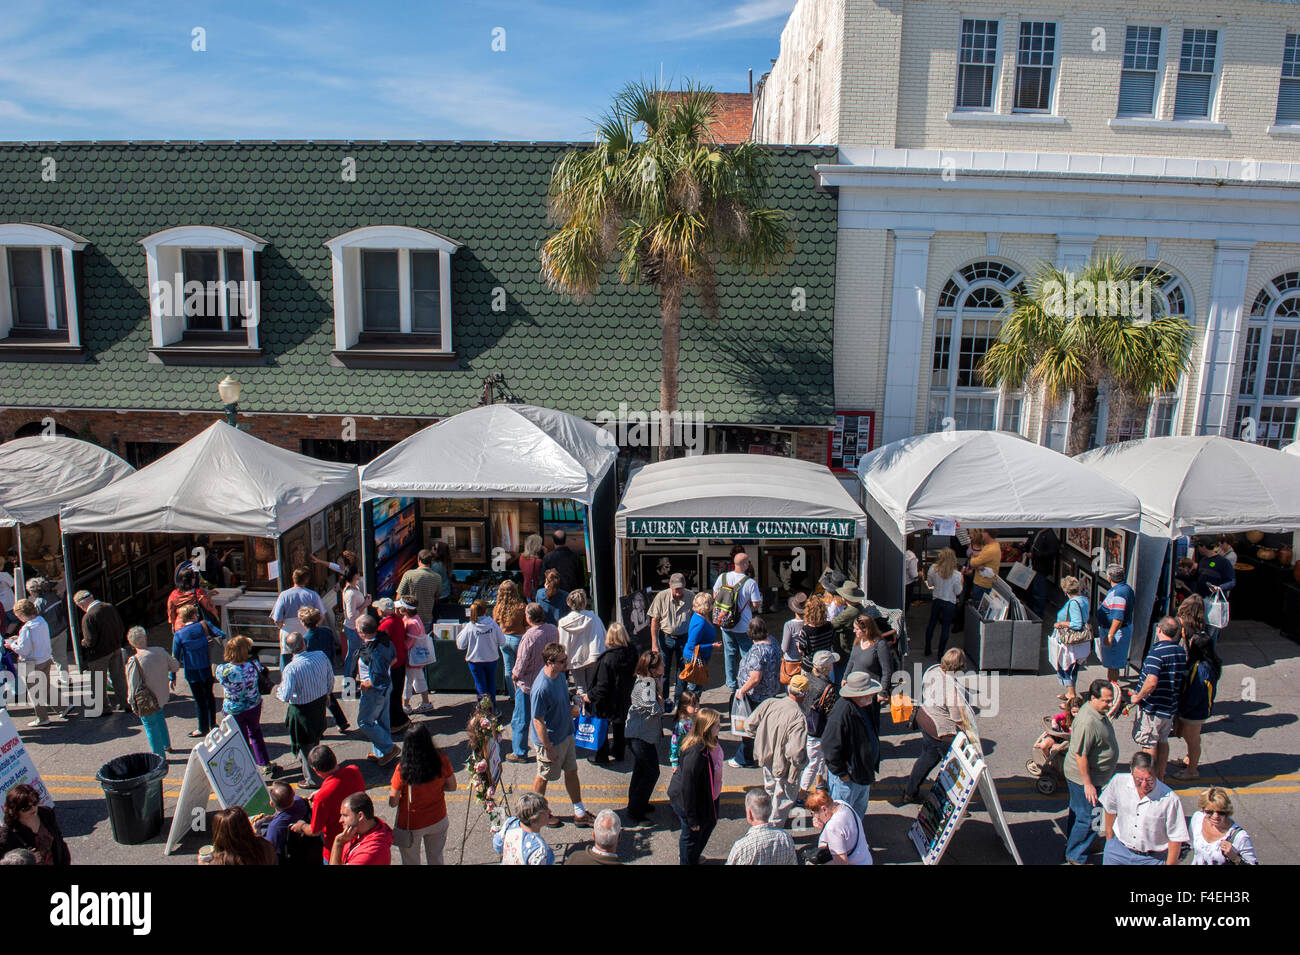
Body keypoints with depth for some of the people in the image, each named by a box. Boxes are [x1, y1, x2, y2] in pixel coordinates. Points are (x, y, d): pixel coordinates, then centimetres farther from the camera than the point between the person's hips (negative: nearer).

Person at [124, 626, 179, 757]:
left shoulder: (133, 662, -24)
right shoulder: (160, 651, -12)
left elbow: (133, 687, -19)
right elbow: (175, 666, 1)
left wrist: (133, 703, -5)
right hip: (162, 696, 5)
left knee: (151, 726, 14)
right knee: (159, 718, 30)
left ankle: (160, 755, 27)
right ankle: (166, 745, 46)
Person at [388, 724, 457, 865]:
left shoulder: (402, 770, -28)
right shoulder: (441, 760, -21)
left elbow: (393, 802, -17)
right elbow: (452, 787, -7)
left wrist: (391, 791, 3)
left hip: (410, 825, -2)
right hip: (438, 820, 2)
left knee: (411, 862, 23)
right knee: (436, 859, 27)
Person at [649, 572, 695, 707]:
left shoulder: (691, 596, -9)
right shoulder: (661, 597, -14)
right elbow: (654, 621, -8)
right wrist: (654, 643, -11)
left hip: (684, 637, 1)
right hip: (665, 637, -1)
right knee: (664, 670, 4)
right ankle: (665, 700, 20)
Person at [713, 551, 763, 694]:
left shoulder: (722, 577, -6)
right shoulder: (750, 583, -19)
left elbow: (715, 596, 6)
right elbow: (756, 604, -14)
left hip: (725, 624, 4)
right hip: (743, 626, -4)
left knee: (730, 653, 17)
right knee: (747, 655, 12)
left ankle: (731, 684, 26)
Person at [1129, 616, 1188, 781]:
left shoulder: (1157, 651, -24)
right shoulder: (1181, 651, 1)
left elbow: (1152, 682, -30)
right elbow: (1183, 678, 11)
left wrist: (1138, 697, -16)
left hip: (1153, 707, -7)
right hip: (1171, 705, 8)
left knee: (1149, 744, 6)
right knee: (1163, 740, 20)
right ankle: (1160, 776, 31)